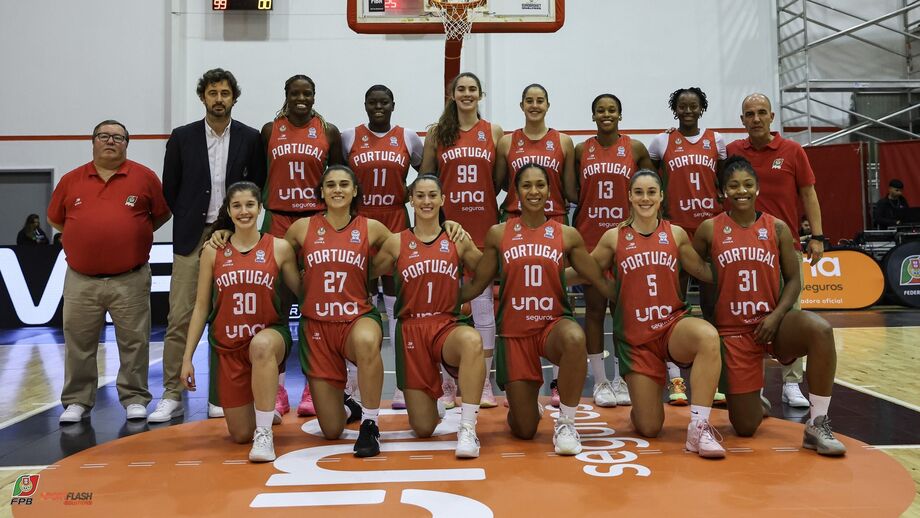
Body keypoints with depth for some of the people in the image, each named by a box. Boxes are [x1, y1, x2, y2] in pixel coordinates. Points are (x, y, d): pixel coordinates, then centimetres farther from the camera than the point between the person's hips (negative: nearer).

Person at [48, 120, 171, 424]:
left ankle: (134, 398, 18)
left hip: (130, 281, -2)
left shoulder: (144, 177, 1)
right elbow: (55, 220, 18)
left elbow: (162, 214, 9)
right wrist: (87, 236, 10)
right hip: (81, 281, 2)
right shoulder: (71, 180, 7)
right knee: (78, 343, 8)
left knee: (134, 342, 5)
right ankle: (77, 401, 21)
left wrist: (135, 235, 4)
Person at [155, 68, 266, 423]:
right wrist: (190, 221, 7)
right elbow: (170, 188, 9)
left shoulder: (249, 138, 5)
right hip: (191, 236, 0)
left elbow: (258, 185, 8)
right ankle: (172, 396, 5)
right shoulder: (182, 137, 5)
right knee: (179, 318, -3)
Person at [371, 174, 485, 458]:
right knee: (423, 428, 2)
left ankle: (467, 429, -30)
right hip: (411, 328, 1)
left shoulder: (458, 240, 5)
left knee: (472, 340, -41)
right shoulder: (396, 243, 4)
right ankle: (433, 402, 40)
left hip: (449, 325, 0)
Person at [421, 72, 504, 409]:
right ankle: (449, 383, 15)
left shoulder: (494, 132, 8)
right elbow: (424, 179, 10)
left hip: (484, 226, 0)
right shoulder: (437, 133, 8)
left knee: (483, 301, 2)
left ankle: (484, 381, 14)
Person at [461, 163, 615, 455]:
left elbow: (601, 282, 9)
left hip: (554, 323, 0)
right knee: (523, 431, 1)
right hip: (514, 332, 1)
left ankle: (566, 424, -18)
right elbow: (476, 285, 11)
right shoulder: (498, 234, 4)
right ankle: (530, 406, 42)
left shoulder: (567, 235, 4)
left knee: (575, 338, -40)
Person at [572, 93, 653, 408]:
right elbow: (573, 192, 8)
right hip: (590, 238, 1)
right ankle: (600, 381, 13)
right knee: (594, 308, 4)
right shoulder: (581, 150, 6)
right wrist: (572, 232, 0)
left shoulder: (636, 149, 4)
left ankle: (621, 379, 16)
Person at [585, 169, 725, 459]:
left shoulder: (676, 234, 5)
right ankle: (642, 403, 38)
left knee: (708, 336, -38)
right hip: (635, 337, -1)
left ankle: (699, 427, -28)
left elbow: (705, 272, 13)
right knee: (649, 429, -1)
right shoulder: (614, 237, 2)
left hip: (673, 325, 1)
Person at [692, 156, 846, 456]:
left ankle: (817, 425, -20)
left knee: (820, 329, -35)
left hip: (773, 324, 1)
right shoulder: (710, 229, -1)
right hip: (733, 331, -1)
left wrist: (776, 315, -12)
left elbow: (793, 279, 3)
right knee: (745, 428, -2)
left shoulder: (777, 228, 2)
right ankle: (754, 398, 38)